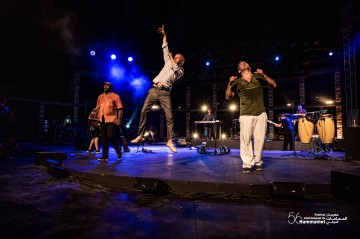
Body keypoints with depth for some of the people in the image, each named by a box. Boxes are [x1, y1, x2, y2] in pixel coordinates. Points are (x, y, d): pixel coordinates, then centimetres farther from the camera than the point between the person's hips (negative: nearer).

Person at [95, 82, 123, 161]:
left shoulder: (115, 96, 2)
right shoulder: (100, 97, 18)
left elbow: (120, 108, -3)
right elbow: (98, 108, 22)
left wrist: (119, 119, -13)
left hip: (111, 119, -5)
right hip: (102, 120, 5)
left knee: (111, 136, -12)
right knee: (103, 138, 5)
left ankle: (118, 150, 13)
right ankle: (105, 155, 12)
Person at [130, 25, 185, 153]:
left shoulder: (180, 70, 13)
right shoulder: (168, 62, 23)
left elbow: (175, 68, -9)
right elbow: (165, 49, 24)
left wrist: (171, 57, 6)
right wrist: (164, 35, 21)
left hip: (165, 93, -3)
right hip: (154, 90, 3)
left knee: (169, 116, -10)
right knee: (144, 111, -7)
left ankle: (170, 141, -5)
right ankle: (140, 135, -1)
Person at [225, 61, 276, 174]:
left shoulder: (257, 77, 14)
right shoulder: (238, 82, 10)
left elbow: (273, 85, 11)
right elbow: (228, 96, 6)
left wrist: (263, 75, -2)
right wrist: (230, 83, -8)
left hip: (261, 114, 2)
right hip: (246, 115, -2)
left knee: (259, 139, 3)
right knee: (246, 140, -9)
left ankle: (257, 162, 15)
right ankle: (247, 164, -4)